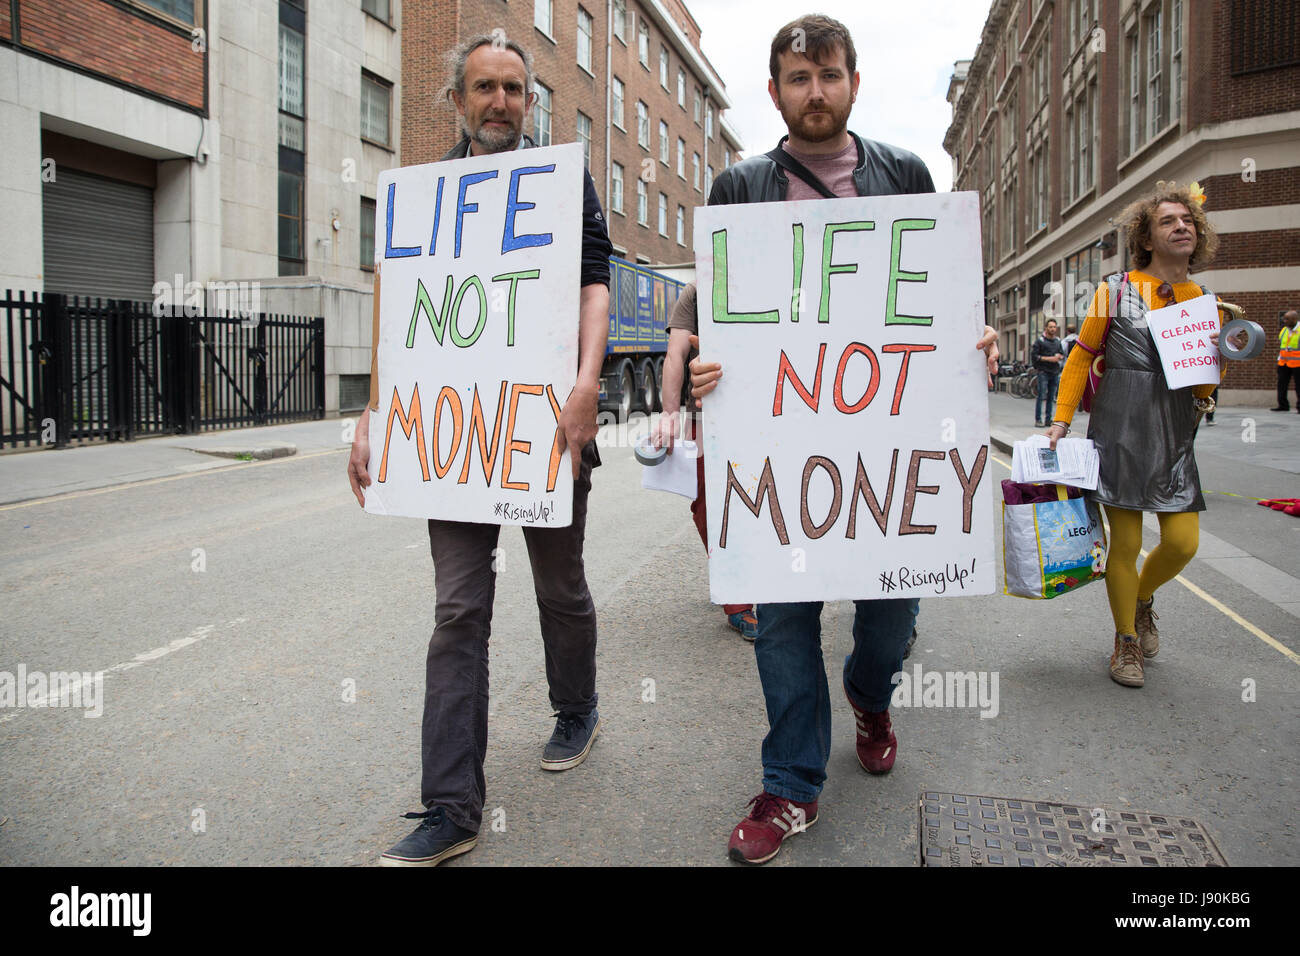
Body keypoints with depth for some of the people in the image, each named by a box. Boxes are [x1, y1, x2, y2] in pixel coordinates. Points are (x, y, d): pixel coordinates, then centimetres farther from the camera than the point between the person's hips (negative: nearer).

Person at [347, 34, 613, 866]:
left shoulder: (565, 181, 7)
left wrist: (585, 385, -23)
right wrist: (375, 413, -1)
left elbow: (595, 283, -6)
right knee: (459, 608, -1)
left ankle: (578, 711, 40)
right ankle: (452, 810, 4)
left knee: (561, 586, 13)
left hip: (547, 421, -2)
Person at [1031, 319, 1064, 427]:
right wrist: (1049, 359, -14)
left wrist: (1059, 357, -3)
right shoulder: (1039, 340, -2)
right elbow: (1033, 355, -9)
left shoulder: (1058, 341, 15)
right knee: (1041, 396, -9)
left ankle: (1048, 419, 12)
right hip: (1043, 372, -5)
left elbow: (1063, 355, 21)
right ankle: (1038, 419, -6)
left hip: (1055, 372, 5)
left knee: (1051, 397, 7)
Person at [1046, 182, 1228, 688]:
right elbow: (1082, 356, 2)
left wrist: (1220, 354, -5)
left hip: (1174, 438, 4)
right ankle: (1126, 640, 19)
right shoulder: (1117, 290, -1)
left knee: (1183, 542, 0)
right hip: (1120, 433, -4)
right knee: (1125, 543, -1)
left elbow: (1204, 386, 16)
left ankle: (1143, 599, 33)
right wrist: (1061, 419, -5)